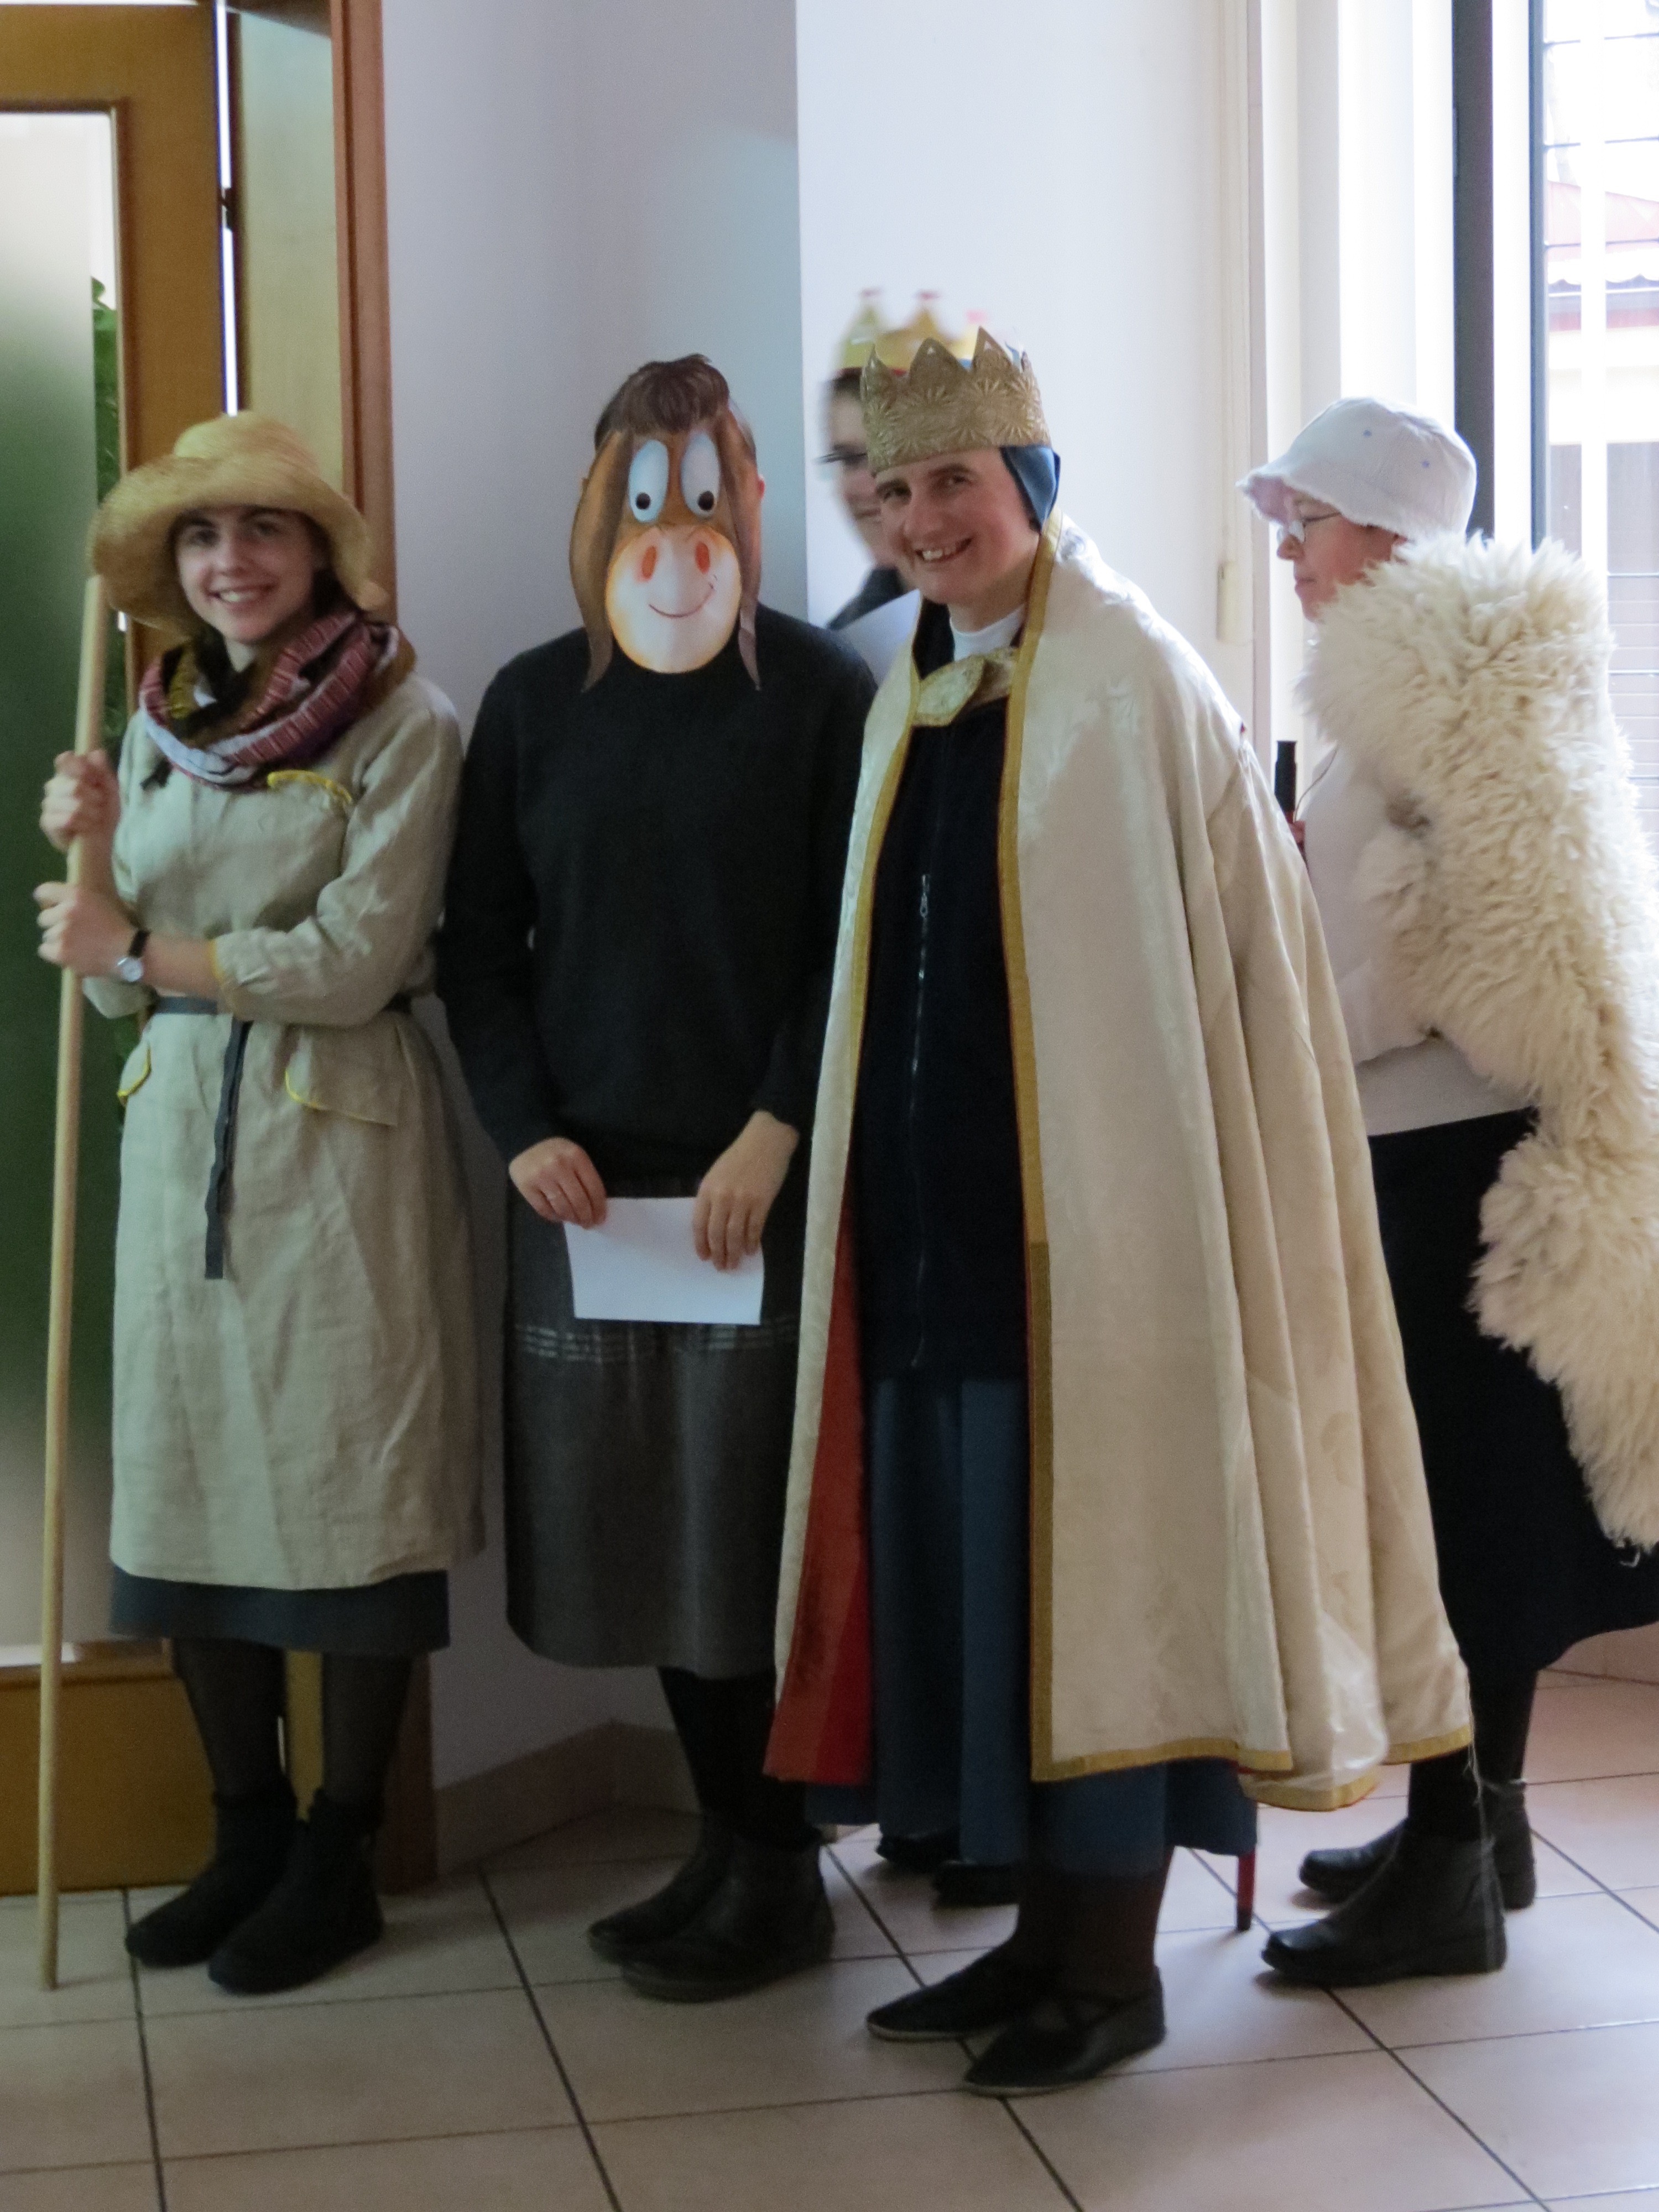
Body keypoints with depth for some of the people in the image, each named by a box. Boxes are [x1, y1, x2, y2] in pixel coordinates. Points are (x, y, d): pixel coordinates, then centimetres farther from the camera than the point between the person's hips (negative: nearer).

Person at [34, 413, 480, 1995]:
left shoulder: (399, 721, -4)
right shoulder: (164, 726, 13)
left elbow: (356, 961, -13)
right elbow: (118, 978, 11)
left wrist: (145, 944, -8)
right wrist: (91, 857, -7)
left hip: (337, 1137, -5)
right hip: (181, 1129, 5)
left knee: (349, 1489, -1)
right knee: (191, 1480, 6)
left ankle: (338, 1857, 12)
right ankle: (247, 1835, 20)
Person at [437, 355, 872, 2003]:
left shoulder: (819, 694, 0)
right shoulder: (534, 701, 10)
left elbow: (853, 944, -3)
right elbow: (478, 943, 11)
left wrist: (774, 1136, -12)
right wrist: (524, 1127, -2)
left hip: (760, 1173, -4)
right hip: (584, 1174, 4)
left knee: (752, 1517, -2)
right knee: (642, 1527, 6)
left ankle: (777, 1872, 10)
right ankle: (724, 1838, 19)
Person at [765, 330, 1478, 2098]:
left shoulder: (1131, 682, -9)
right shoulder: (914, 698, 13)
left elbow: (1225, 965, -13)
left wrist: (1129, 1201, -18)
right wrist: (863, 1188, 13)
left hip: (1094, 1215, -7)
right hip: (932, 1218, 7)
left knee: (1095, 1561, 0)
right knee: (966, 1559, 11)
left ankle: (1112, 1967, 13)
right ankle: (1045, 1930, 24)